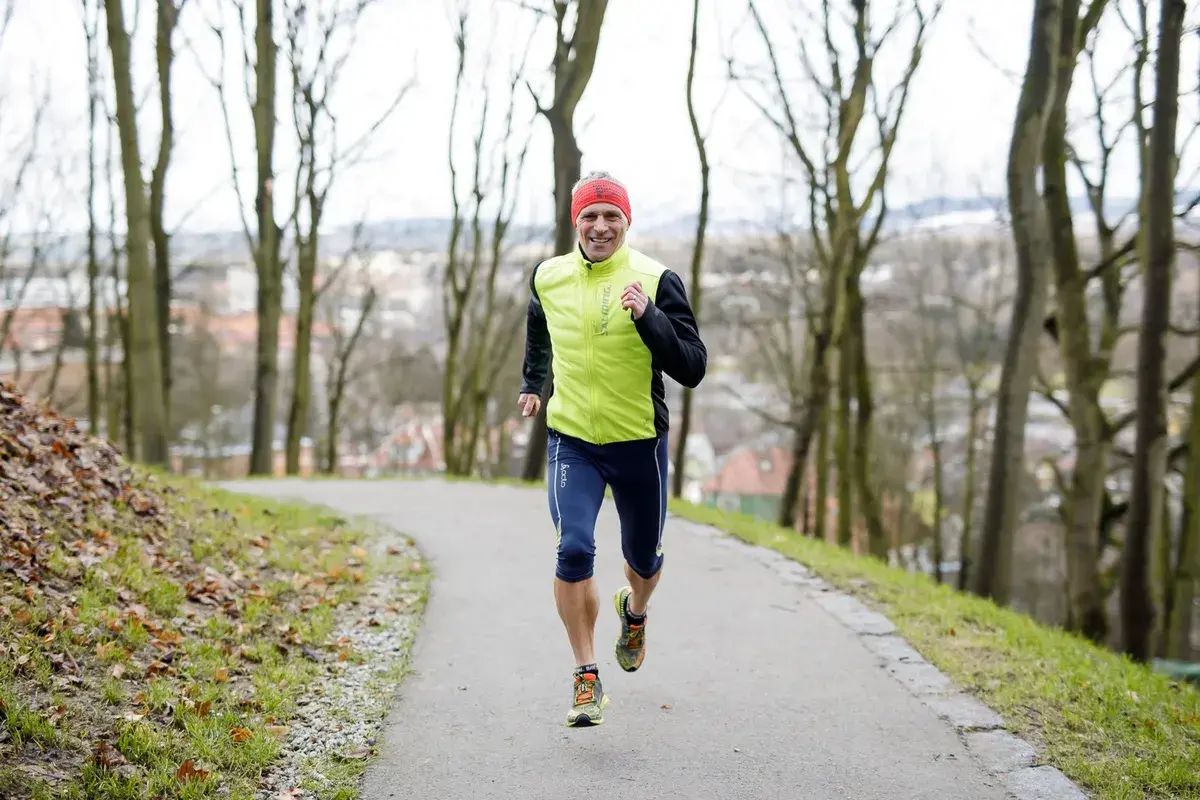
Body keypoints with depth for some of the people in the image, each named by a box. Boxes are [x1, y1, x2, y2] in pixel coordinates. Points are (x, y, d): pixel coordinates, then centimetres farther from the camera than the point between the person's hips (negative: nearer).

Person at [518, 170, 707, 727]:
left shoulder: (657, 281, -12)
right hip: (570, 441, 1)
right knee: (573, 551, -18)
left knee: (644, 559, 15)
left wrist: (649, 316, -29)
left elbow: (692, 370, -17)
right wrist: (532, 382, 24)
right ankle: (586, 677, -3)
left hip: (639, 442, -1)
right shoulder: (548, 278, -1)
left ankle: (633, 610, 52)